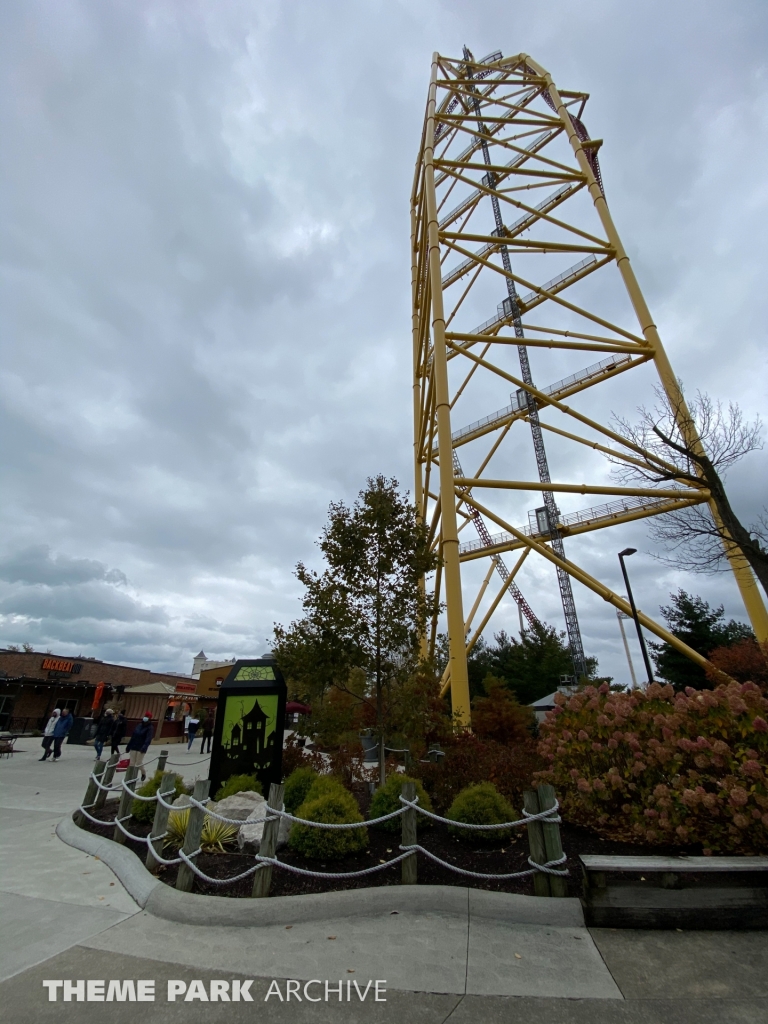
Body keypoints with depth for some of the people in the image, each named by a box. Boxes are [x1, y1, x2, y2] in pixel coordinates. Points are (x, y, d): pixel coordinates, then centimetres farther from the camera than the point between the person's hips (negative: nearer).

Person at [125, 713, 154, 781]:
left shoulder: (150, 728, -10)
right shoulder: (139, 726, 8)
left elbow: (148, 739, -22)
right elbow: (133, 736, 13)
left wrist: (144, 747, -36)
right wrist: (128, 746, 13)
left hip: (141, 748, -5)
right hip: (133, 747, 5)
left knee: (138, 763, 0)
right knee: (132, 763, 2)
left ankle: (143, 773, 27)